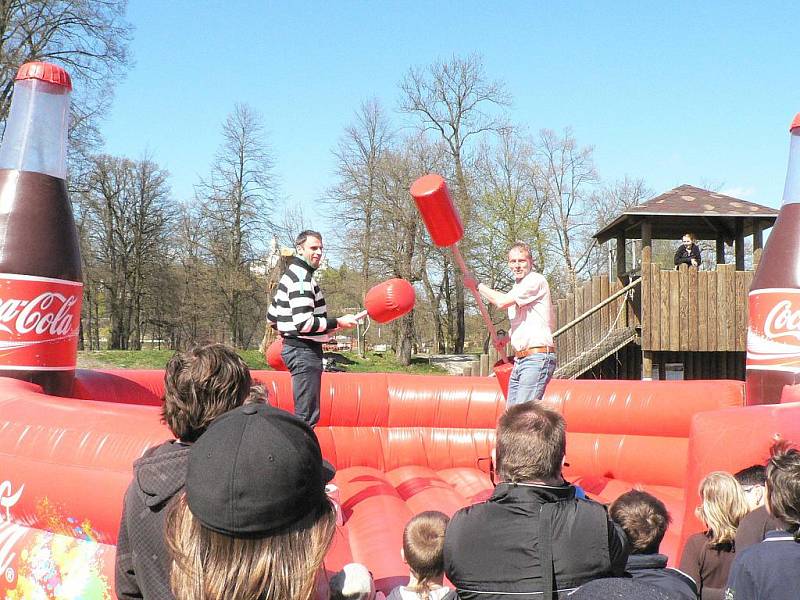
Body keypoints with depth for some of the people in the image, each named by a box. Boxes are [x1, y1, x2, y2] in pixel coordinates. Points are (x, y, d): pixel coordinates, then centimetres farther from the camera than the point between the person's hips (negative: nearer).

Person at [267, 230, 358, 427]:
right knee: (307, 416, -9)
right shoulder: (302, 277, -15)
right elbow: (304, 323, -24)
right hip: (305, 351, -11)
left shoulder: (290, 274, 17)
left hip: (294, 347, 11)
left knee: (305, 413, 16)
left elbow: (271, 316, 21)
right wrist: (339, 322, -17)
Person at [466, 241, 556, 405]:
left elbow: (502, 301, -17)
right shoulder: (517, 287, 20)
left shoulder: (536, 280, -9)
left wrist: (477, 285, -3)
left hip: (537, 358, -10)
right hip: (519, 359, 10)